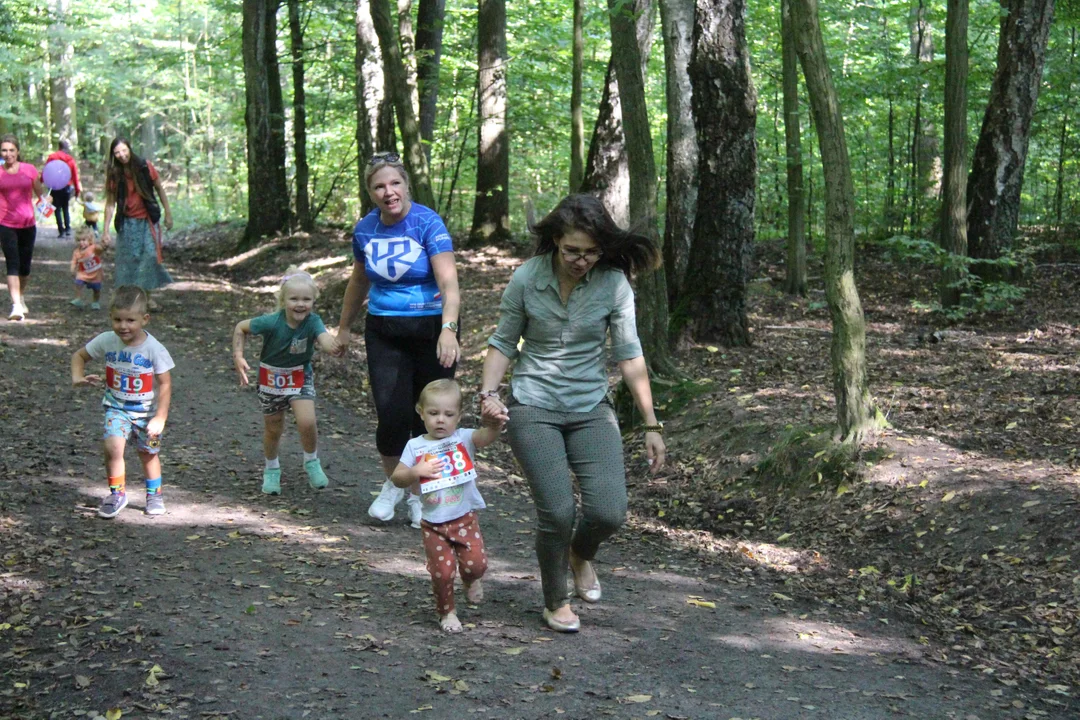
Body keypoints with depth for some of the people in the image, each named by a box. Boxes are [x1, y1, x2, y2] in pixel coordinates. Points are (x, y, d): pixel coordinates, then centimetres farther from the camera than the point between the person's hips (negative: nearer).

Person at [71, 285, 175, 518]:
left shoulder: (154, 349, -20)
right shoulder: (107, 341, -12)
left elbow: (165, 384, -14)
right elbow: (79, 356, 5)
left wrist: (160, 418, -16)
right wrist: (78, 378, -14)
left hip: (147, 411, -1)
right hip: (117, 408, 1)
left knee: (148, 453, 15)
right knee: (112, 447, -20)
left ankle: (154, 494, 38)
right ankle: (117, 494, 1)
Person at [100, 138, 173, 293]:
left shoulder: (145, 167, -6)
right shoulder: (114, 175, -5)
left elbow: (160, 190, 4)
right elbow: (110, 203, -4)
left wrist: (168, 214, 3)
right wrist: (105, 230, -6)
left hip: (148, 221, 0)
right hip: (127, 223, 0)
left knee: (150, 255, -7)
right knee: (128, 259, 1)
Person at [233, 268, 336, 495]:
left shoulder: (312, 322, -25)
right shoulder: (272, 323, -25)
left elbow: (326, 341, -44)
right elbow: (241, 327, -9)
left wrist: (333, 346, -66)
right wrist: (238, 357, -18)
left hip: (300, 376, 0)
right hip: (271, 377, 0)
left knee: (307, 422, -19)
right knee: (273, 429, 11)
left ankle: (311, 462, 11)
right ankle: (272, 469, 39)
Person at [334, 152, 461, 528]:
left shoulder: (428, 223, -13)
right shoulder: (365, 229, 2)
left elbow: (449, 284, -23)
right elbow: (359, 281, 20)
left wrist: (448, 330, -37)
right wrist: (344, 327, 28)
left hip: (431, 328, -3)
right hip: (384, 331, 3)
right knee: (393, 414, -10)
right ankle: (393, 484, 17)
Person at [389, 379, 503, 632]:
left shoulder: (463, 439, -4)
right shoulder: (416, 446, 0)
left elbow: (486, 436, -25)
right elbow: (397, 478, -1)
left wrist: (495, 425, -47)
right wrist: (416, 471, -21)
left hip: (465, 518, 0)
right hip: (433, 524, 0)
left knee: (476, 564, -6)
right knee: (442, 571, -2)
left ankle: (470, 580, 32)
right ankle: (446, 612, 24)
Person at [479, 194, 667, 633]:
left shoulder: (613, 284, -7)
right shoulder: (526, 278, -7)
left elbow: (629, 356, -2)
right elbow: (503, 343, 5)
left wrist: (651, 425, -3)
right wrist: (489, 392, -11)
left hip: (591, 407, 1)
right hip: (532, 407, -1)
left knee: (609, 511, -13)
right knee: (557, 511, -12)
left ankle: (581, 554, 27)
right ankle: (555, 602, 17)